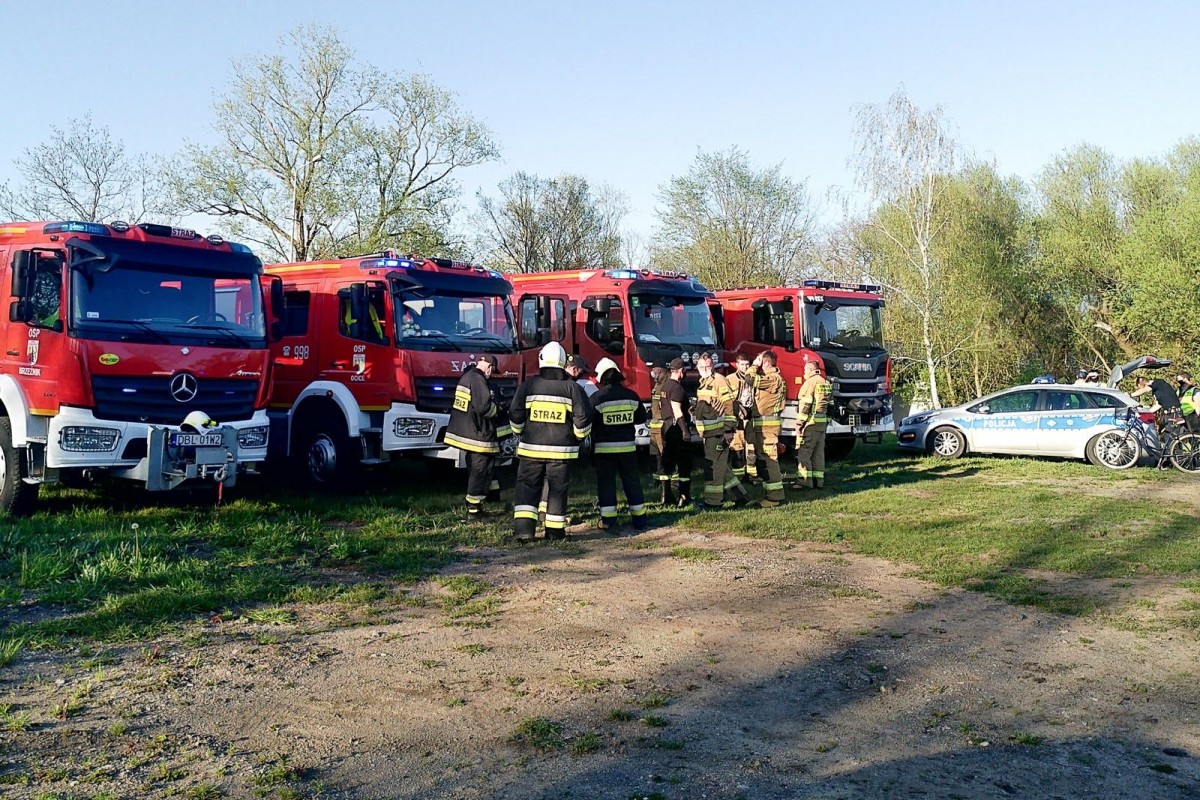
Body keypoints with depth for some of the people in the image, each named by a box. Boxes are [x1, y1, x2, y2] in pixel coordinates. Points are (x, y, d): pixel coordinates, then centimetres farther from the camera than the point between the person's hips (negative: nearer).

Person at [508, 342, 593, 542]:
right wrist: (579, 437, 12)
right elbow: (583, 416, -5)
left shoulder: (529, 385, -2)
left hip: (532, 447, 0)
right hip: (561, 449, 0)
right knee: (558, 489, 9)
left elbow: (515, 414, 1)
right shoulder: (572, 387, -3)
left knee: (527, 486, 6)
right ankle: (555, 530, 14)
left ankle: (523, 527, -6)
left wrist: (520, 432, 19)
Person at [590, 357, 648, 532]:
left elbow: (589, 422, -8)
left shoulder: (597, 398, -11)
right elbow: (641, 418, 10)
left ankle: (608, 520, 5)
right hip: (628, 446, 3)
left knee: (606, 483, 6)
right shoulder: (631, 395, 0)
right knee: (632, 481, 11)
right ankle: (639, 519, 15)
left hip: (604, 447, -3)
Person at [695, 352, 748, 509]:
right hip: (709, 432, 10)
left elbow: (729, 406, -18)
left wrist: (729, 430, -21)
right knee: (720, 466, 14)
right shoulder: (703, 382, 16)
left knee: (714, 465, -4)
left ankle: (713, 501, 3)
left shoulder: (719, 380, -13)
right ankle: (739, 495, 23)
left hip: (718, 431, -10)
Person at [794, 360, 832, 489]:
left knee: (804, 452, -6)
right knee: (818, 452, 11)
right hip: (823, 422, 9)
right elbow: (830, 404, 18)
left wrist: (799, 423, -14)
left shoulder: (810, 382, -10)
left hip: (810, 422, -9)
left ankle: (804, 480, -10)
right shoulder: (825, 383, 16)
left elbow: (805, 405, -16)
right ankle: (818, 481, 13)